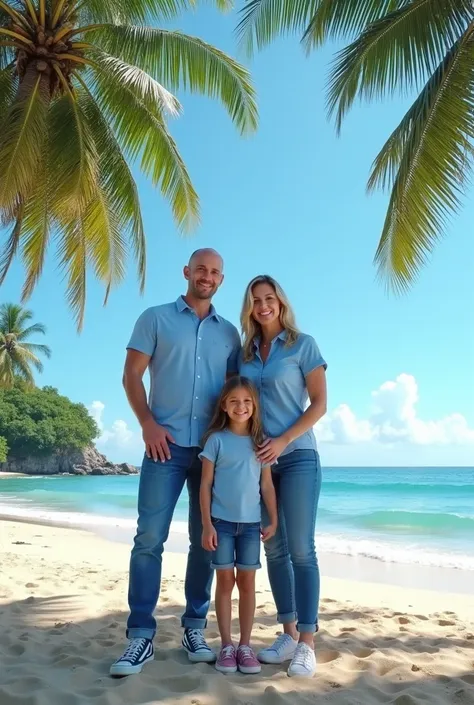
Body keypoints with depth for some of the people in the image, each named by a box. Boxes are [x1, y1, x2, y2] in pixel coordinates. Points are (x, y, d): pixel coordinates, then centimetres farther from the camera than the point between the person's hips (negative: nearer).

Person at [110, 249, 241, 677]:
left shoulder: (229, 333, 14)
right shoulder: (155, 319, 6)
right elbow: (131, 375, 0)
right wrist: (148, 424, -11)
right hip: (167, 445, -3)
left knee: (205, 541, 6)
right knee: (149, 538, -5)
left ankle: (195, 628, 18)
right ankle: (141, 635, 4)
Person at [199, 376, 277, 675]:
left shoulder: (261, 442, 4)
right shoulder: (216, 439, -3)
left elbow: (267, 485, 7)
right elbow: (206, 484, -3)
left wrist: (274, 521, 3)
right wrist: (207, 524, -7)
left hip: (251, 522, 2)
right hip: (222, 520, -2)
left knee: (247, 583, 7)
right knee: (225, 581, 6)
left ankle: (245, 645, 18)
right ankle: (226, 645, 16)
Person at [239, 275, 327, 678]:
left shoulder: (303, 344, -1)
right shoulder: (245, 353, 11)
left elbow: (319, 403, -6)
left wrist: (284, 440, -16)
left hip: (297, 456, -4)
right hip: (258, 460, 5)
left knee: (301, 550, -6)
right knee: (274, 549, 8)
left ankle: (307, 644, 1)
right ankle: (288, 634, 18)